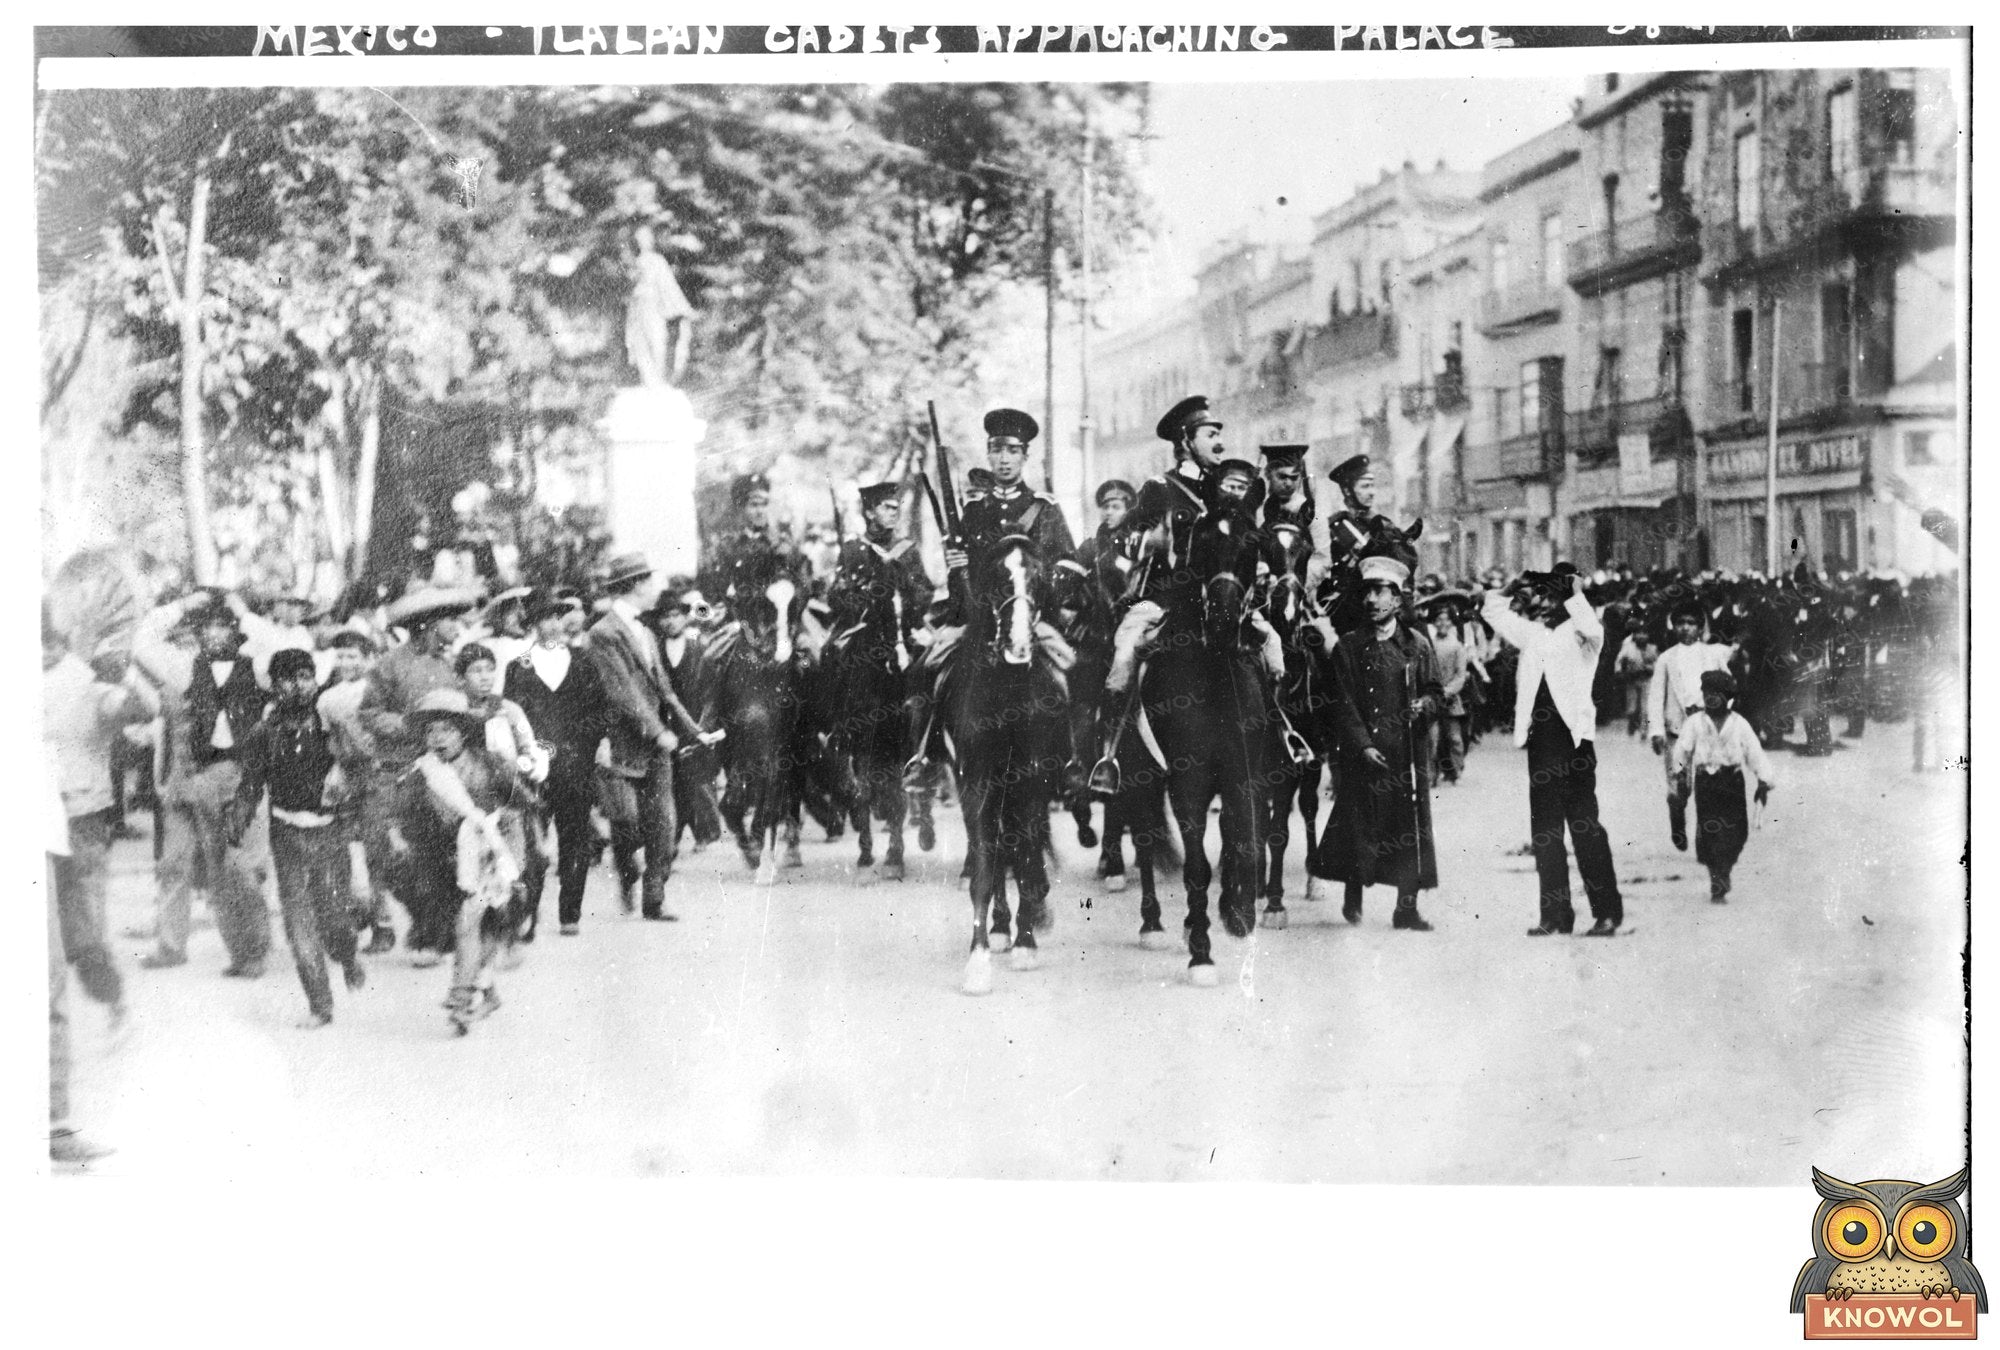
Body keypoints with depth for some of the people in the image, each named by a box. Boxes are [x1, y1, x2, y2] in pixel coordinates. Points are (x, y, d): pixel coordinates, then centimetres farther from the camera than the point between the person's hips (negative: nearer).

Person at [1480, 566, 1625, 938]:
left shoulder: (1579, 634, -1)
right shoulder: (1531, 632, 15)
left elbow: (1593, 631, -24)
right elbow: (1493, 611, 22)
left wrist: (1577, 595, -15)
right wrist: (1516, 586, 13)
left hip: (1573, 736, -6)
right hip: (1540, 739, 6)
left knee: (1585, 826, -5)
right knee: (1545, 830, 7)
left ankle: (1607, 911, 1)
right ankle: (1555, 916, 12)